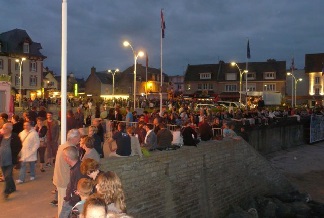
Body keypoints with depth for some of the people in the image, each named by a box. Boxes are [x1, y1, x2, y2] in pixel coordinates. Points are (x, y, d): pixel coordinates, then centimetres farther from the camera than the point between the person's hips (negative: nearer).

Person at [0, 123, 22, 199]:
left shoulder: (15, 137, -9)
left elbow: (19, 146, -1)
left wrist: (14, 154, -4)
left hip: (10, 160, -5)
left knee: (8, 176, -10)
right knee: (6, 176, 15)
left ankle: (6, 191, 1)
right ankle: (12, 188, 33)